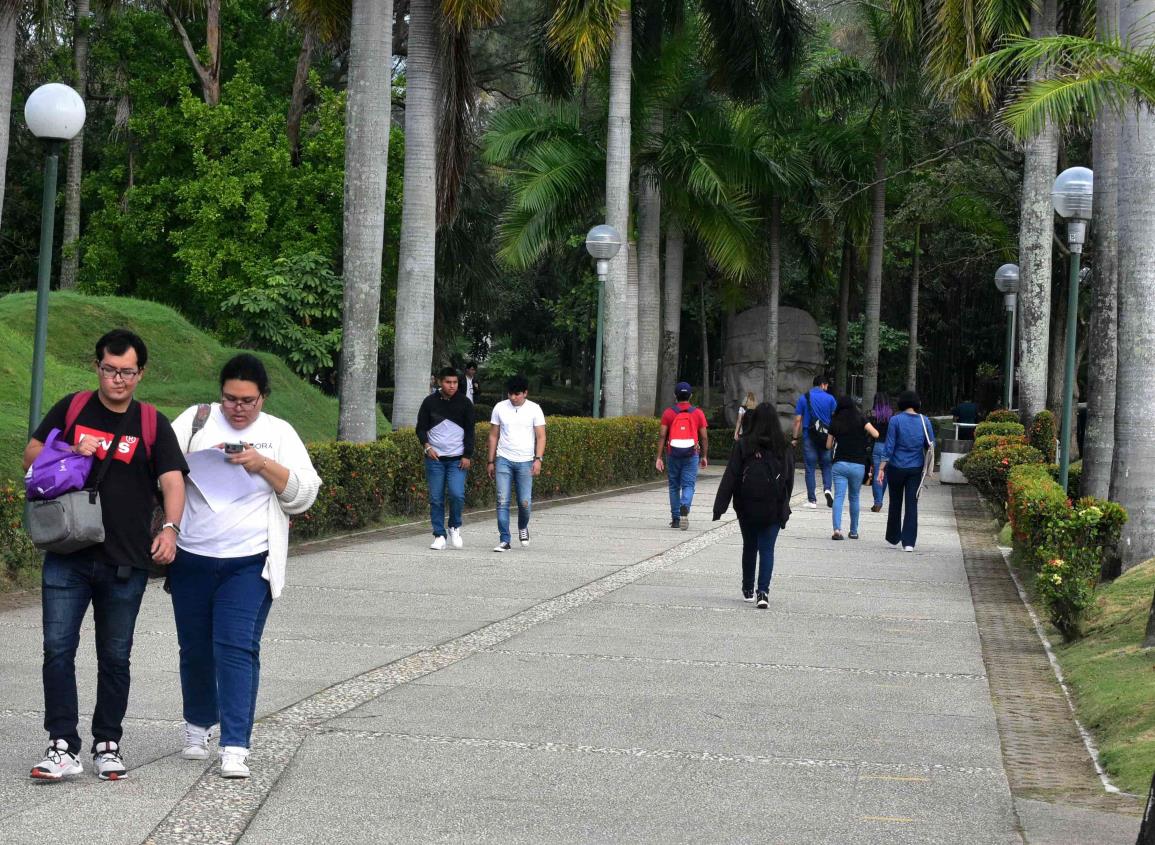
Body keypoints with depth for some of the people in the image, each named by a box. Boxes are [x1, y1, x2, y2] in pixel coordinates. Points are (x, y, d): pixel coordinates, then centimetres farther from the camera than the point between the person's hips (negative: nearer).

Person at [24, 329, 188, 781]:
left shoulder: (153, 424, 5)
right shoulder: (71, 409, 8)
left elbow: (172, 480, -4)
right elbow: (31, 455, 12)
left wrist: (170, 528, -21)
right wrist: (72, 453, -8)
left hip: (125, 563, 0)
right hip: (66, 557, 0)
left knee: (115, 657, 8)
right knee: (58, 650, -6)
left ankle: (108, 744, 20)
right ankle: (63, 747, -2)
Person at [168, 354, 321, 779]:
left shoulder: (279, 434, 5)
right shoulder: (197, 420, 5)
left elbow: (303, 494, 0)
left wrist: (263, 465, -14)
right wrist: (202, 458, -19)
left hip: (249, 563, -2)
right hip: (192, 558, 2)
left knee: (237, 648, -11)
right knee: (195, 649, 12)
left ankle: (235, 748, -11)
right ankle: (198, 727, 35)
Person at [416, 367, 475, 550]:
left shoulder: (464, 403, 3)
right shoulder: (430, 402, 3)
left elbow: (469, 431, 5)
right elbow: (421, 428, 6)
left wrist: (467, 456, -3)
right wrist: (426, 446, -12)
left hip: (457, 459, -1)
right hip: (435, 459, 1)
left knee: (457, 494, -15)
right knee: (436, 498, 0)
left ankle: (455, 527, 10)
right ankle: (439, 536, 8)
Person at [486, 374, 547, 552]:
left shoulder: (534, 409, 0)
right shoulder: (500, 408, 4)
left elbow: (541, 437, -2)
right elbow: (493, 436, 10)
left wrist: (538, 459, -14)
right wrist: (491, 462, 8)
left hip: (525, 462, -1)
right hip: (503, 460, 1)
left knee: (525, 502, -2)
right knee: (502, 501, -6)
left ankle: (523, 527, 29)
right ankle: (504, 540, -3)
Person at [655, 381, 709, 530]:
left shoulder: (668, 413, 0)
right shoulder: (698, 413, 2)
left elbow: (662, 436, -5)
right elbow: (704, 437, 2)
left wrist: (659, 457, -4)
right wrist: (704, 456, 12)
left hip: (673, 455, 1)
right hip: (691, 455, -1)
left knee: (674, 487, 12)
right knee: (688, 485, 1)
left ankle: (675, 519, 15)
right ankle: (684, 509, -26)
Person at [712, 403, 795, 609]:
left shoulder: (743, 445, -7)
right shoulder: (784, 448, -1)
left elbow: (731, 477, -7)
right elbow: (789, 479, 6)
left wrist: (720, 506, -6)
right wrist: (784, 506, 16)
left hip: (748, 507, 0)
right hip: (774, 509, 0)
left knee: (749, 546, 15)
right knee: (767, 549, 1)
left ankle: (748, 589, 26)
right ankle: (763, 591, -13)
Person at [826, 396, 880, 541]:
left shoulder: (835, 422, 4)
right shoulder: (860, 419, -1)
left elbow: (829, 445, 9)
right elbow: (876, 434, -9)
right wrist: (865, 431, 11)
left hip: (840, 463, 0)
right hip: (858, 465, 0)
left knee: (838, 497, -6)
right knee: (854, 498, 15)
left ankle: (837, 529, -23)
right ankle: (854, 531, 21)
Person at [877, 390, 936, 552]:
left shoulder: (895, 420, -9)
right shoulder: (924, 421, -1)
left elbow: (889, 446, -10)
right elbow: (931, 446, 4)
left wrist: (881, 468, -7)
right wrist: (929, 468, 18)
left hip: (896, 467, -1)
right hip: (916, 469, 1)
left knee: (895, 503, 13)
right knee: (912, 505, 2)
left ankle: (893, 539, 24)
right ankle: (908, 542, -6)